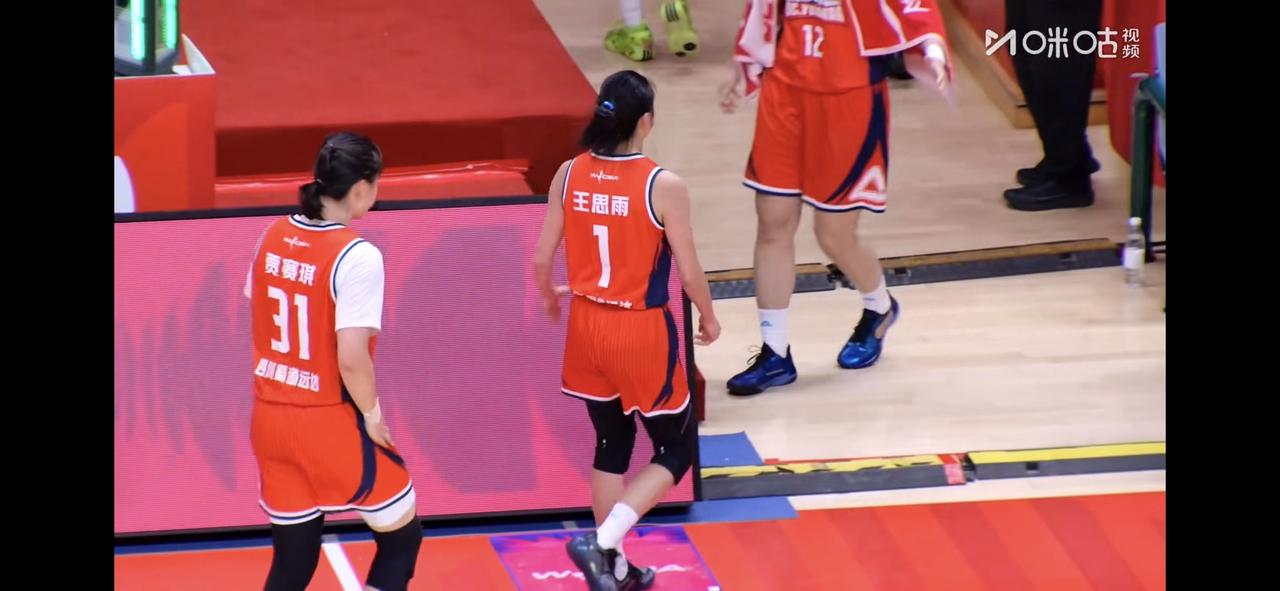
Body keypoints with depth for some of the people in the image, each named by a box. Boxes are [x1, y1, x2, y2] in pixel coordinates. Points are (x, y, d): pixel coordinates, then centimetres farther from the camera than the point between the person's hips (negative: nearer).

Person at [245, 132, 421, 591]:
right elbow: (352, 358, -23)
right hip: (330, 423, -6)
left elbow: (261, 327, 10)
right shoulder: (356, 256, -19)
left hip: (271, 416, 6)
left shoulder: (274, 237, 1)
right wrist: (372, 414, -7)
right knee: (402, 537, 14)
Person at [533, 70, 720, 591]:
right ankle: (601, 542, -7)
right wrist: (708, 318, 8)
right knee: (675, 451, 11)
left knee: (611, 445, 21)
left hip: (588, 327, 5)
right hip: (643, 333, -5)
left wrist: (549, 296, 23)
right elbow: (689, 273, -12)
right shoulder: (662, 186, -18)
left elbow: (541, 260, 1)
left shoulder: (569, 175, -6)